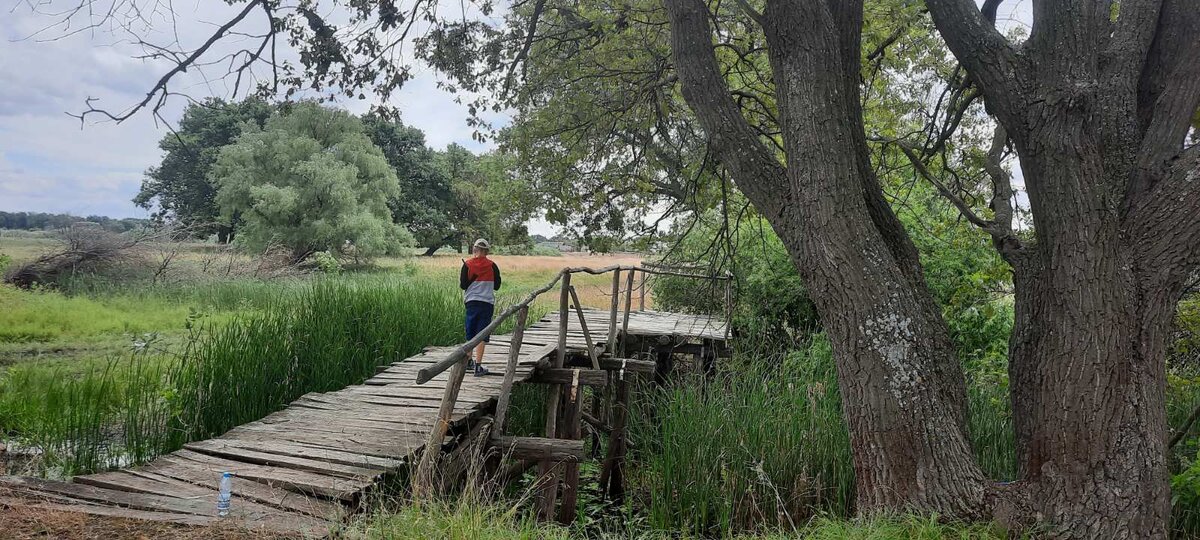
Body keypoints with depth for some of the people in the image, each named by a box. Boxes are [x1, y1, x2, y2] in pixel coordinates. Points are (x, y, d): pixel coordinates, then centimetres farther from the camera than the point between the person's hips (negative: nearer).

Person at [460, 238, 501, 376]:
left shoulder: (467, 265, -3)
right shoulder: (492, 265, -2)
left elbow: (463, 285, -4)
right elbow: (497, 286, 4)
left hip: (471, 302, 1)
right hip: (487, 302, -1)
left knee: (470, 333, 15)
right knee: (482, 335, -1)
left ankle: (468, 361, 28)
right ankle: (478, 366, -6)